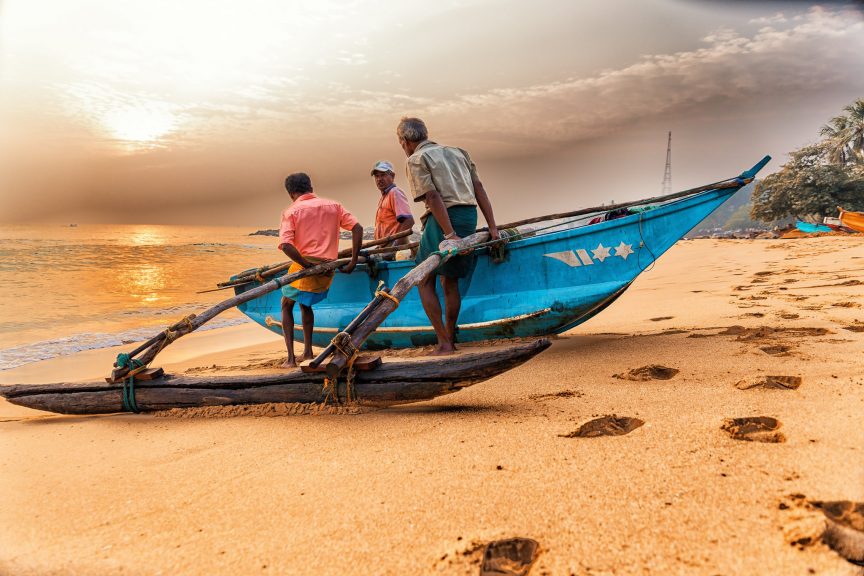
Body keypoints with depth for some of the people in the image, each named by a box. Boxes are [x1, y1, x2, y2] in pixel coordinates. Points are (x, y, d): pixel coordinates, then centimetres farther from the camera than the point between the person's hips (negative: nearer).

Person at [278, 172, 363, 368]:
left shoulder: (291, 211, -2)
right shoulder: (333, 206, 9)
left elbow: (285, 245, -17)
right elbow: (357, 228, 1)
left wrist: (309, 266, -15)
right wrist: (353, 262, -1)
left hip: (304, 269, -4)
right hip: (328, 271, 4)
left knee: (286, 305, 21)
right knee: (305, 304, 30)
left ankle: (291, 358, 11)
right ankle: (308, 352, 26)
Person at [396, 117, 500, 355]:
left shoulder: (416, 160, 1)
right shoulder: (457, 152, 21)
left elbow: (434, 197, -13)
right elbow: (479, 188, 12)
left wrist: (450, 235, -18)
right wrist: (492, 227, 8)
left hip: (443, 219, -7)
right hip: (470, 217, 7)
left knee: (425, 281, 6)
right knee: (450, 281, 16)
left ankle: (444, 343, 0)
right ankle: (451, 340, 19)